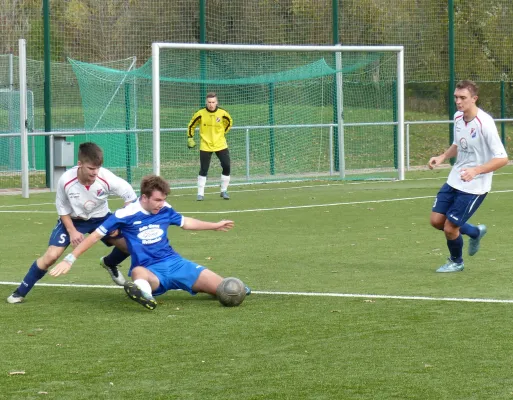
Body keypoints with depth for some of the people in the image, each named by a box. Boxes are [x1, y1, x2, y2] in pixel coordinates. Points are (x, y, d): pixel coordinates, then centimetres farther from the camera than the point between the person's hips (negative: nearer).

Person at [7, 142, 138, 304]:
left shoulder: (106, 178, -32)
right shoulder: (66, 181, -32)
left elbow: (131, 196, -18)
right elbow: (62, 208, -11)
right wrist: (72, 231, -17)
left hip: (100, 218, 2)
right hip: (72, 220, -2)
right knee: (51, 255, -16)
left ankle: (110, 263, 28)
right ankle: (20, 292, 1)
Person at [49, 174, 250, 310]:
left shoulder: (164, 209, 3)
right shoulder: (126, 215, -11)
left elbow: (185, 223, 23)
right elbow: (96, 235, -7)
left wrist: (215, 226, 32)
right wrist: (70, 259, -12)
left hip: (173, 262, 5)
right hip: (150, 271, -5)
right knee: (138, 272, -44)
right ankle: (144, 291, -77)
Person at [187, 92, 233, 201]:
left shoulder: (222, 113, -7)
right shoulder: (200, 114, -9)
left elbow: (229, 122, 16)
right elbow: (191, 126, 7)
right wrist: (190, 138, 5)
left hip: (220, 145, 1)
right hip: (205, 146, -1)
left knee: (226, 167, -5)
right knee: (203, 170, -3)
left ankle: (224, 191, 13)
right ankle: (200, 194, 7)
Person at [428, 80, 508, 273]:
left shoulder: (484, 123, -23)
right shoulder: (458, 117, 0)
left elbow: (502, 158, -23)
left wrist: (476, 170, -35)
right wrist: (442, 157, 1)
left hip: (474, 186, -7)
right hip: (454, 181, 7)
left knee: (450, 228, -4)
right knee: (436, 220, 6)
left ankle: (456, 262, 27)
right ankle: (475, 232, 31)